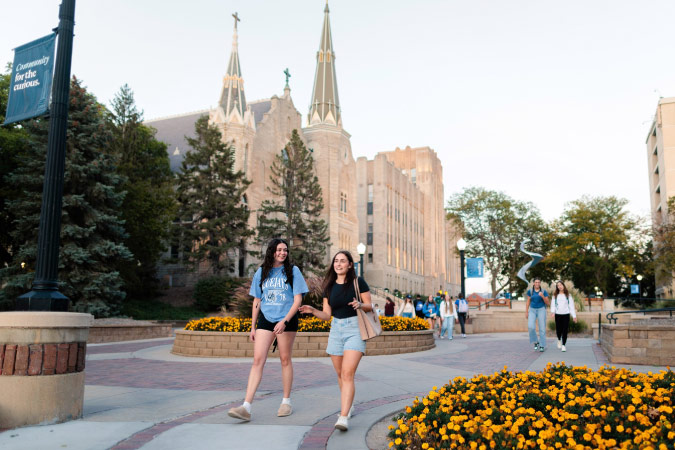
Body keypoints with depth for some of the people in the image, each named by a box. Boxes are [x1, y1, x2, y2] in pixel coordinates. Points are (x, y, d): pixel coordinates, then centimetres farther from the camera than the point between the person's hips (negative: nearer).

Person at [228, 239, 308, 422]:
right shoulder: (262, 272, 9)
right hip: (265, 319, 2)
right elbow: (257, 301, 14)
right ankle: (246, 407, -11)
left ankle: (286, 401, 22)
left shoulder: (293, 271, 0)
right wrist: (253, 326, 12)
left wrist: (284, 321, -17)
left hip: (286, 320, -2)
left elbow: (297, 300, -5)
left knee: (285, 360, 6)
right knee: (258, 360, -7)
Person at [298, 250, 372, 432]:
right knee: (340, 374, 12)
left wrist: (360, 305, -21)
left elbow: (370, 306, 0)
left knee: (348, 373, -16)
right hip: (336, 330, 5)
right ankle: (348, 405, 34)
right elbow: (326, 314, 7)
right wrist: (312, 311, -11)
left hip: (355, 329, -5)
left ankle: (344, 417, -20)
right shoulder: (329, 286, 7)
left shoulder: (358, 282, -5)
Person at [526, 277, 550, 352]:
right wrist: (526, 312, 2)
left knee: (542, 328, -4)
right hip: (532, 310, 1)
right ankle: (535, 342, 2)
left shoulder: (544, 292, -4)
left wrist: (542, 296, -21)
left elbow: (548, 303, -5)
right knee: (531, 327, -17)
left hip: (541, 310, -1)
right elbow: (528, 302, 6)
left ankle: (542, 346, 6)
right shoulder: (530, 291, 0)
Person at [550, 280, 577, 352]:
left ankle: (563, 345, 2)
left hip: (566, 314, 0)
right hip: (558, 314, 0)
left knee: (565, 330, -4)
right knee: (558, 330, 0)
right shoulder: (555, 295, 8)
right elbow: (553, 304, 3)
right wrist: (552, 312, -16)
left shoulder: (568, 295, 7)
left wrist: (574, 316, 1)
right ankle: (559, 340, 30)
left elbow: (571, 305, 6)